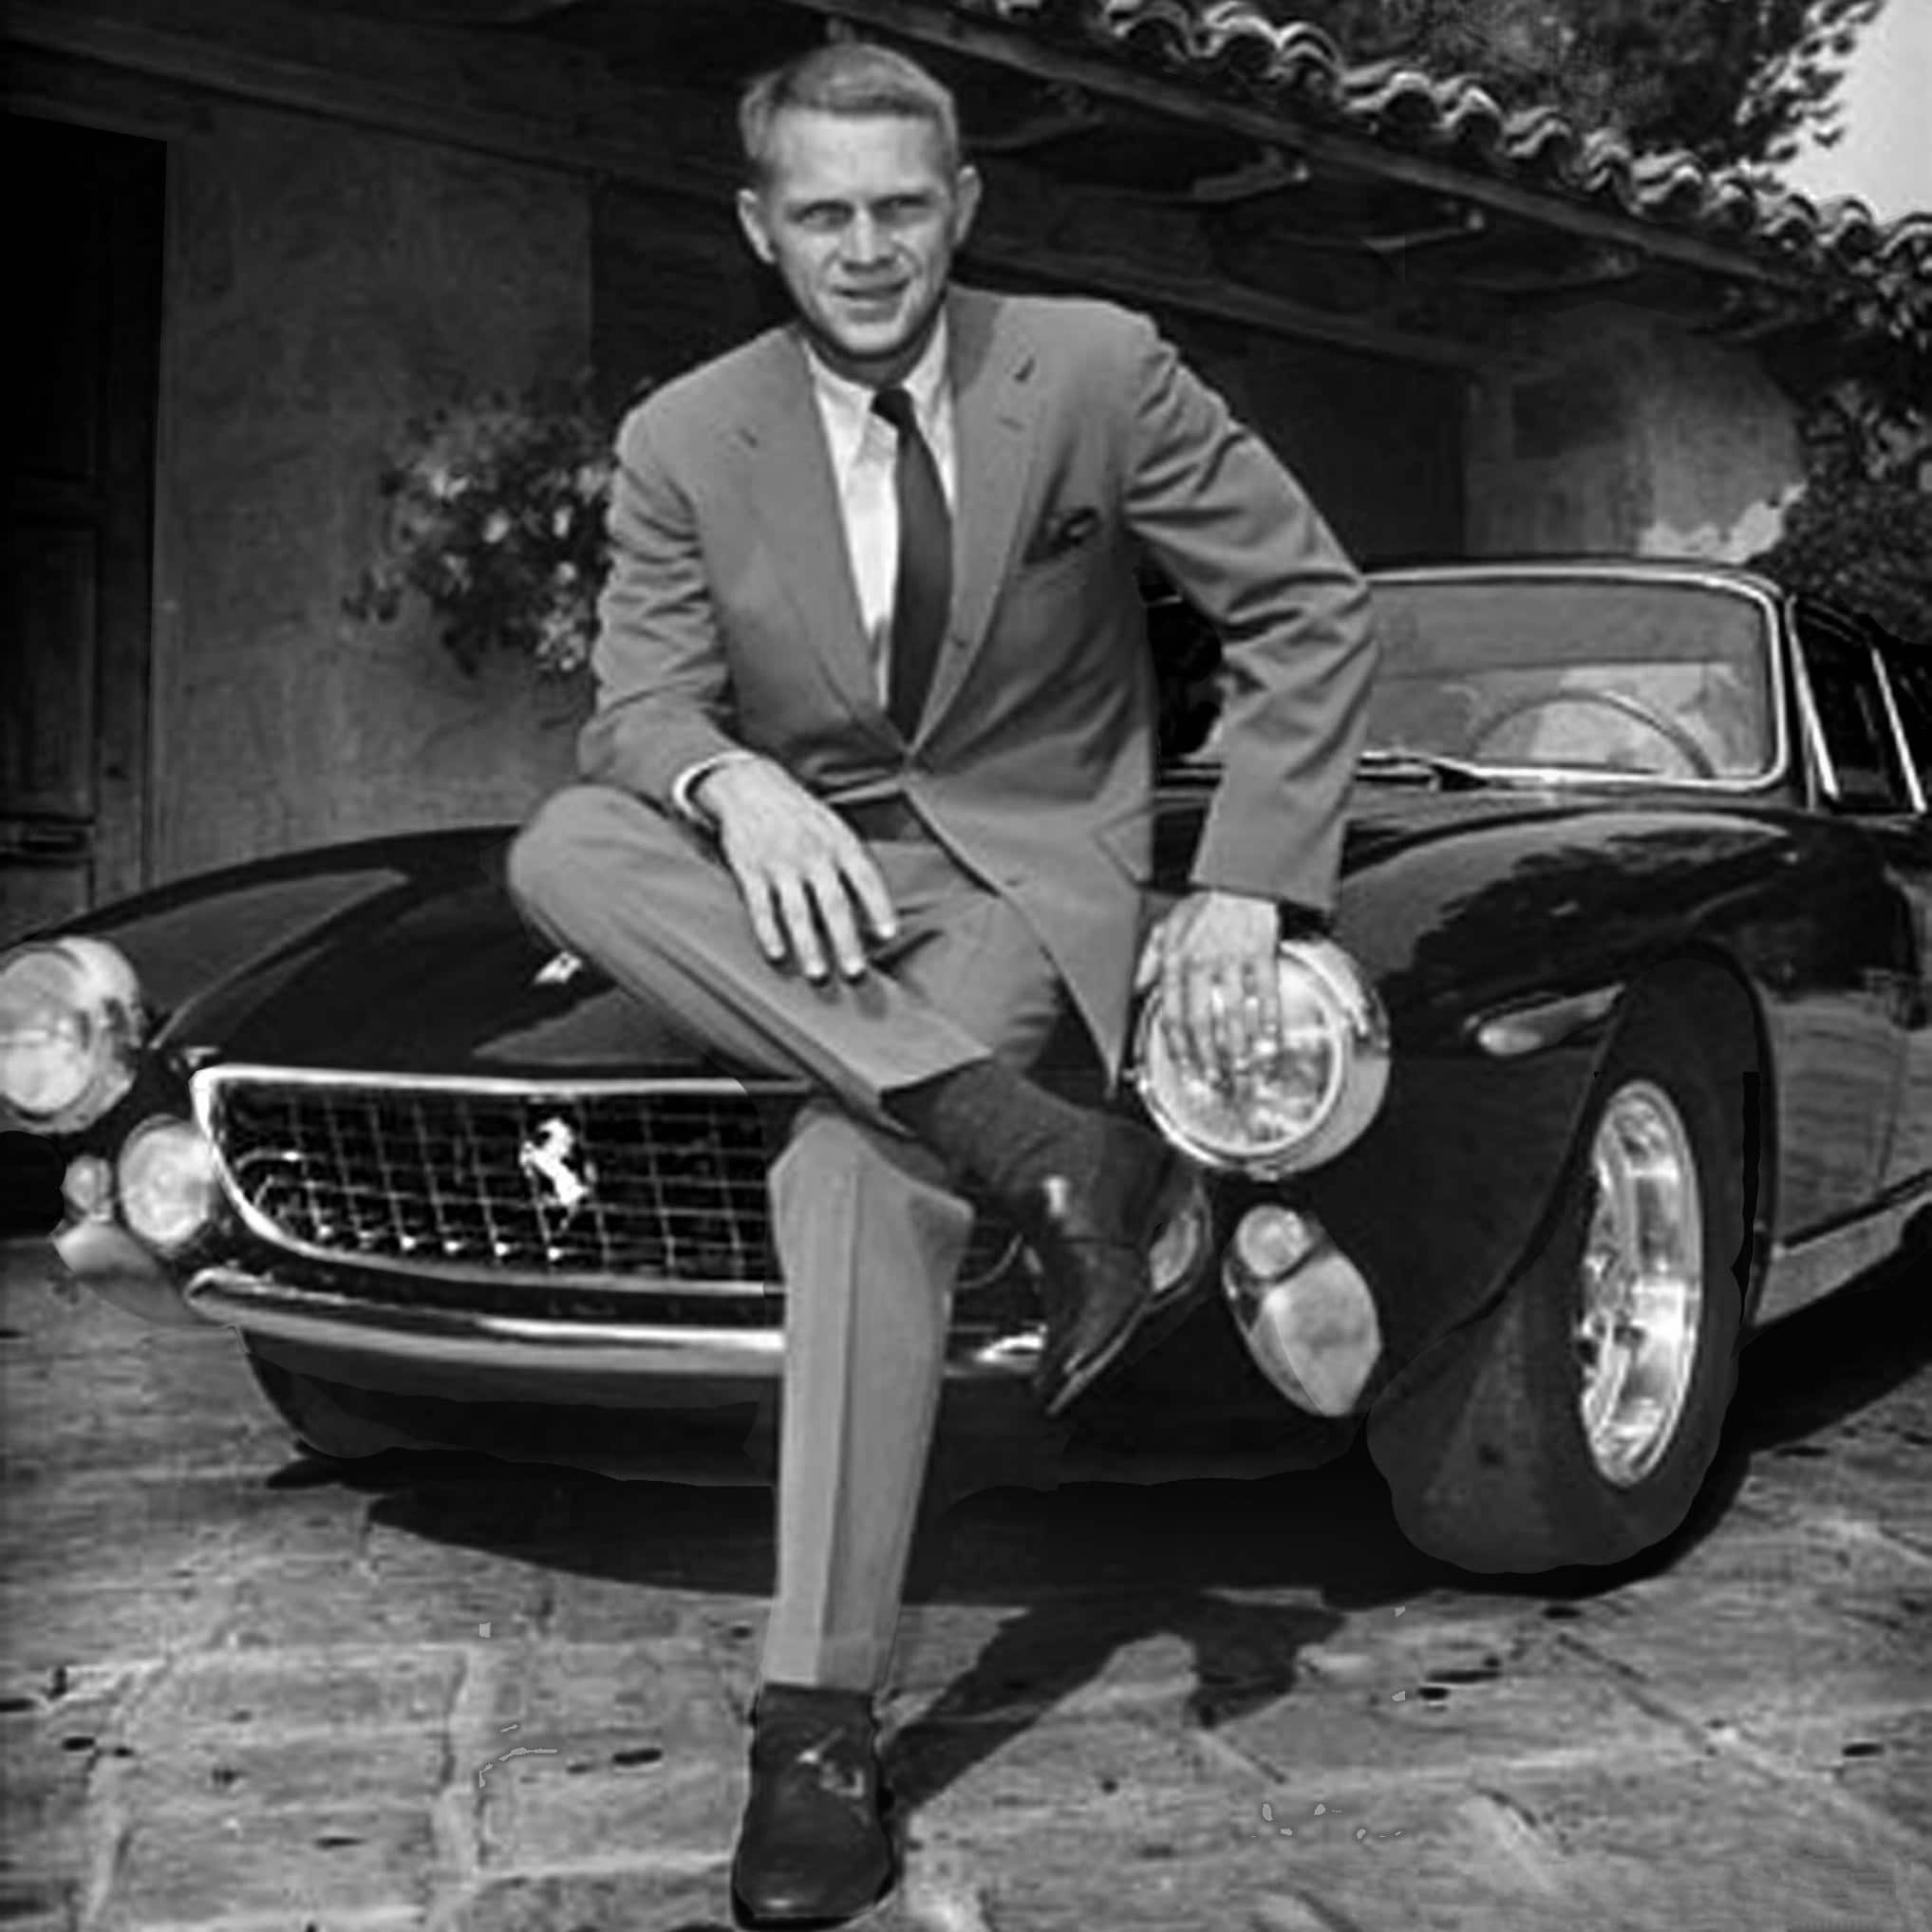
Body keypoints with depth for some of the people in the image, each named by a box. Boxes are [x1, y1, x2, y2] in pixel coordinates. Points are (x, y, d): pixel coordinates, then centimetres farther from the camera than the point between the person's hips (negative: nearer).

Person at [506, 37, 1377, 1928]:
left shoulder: (1098, 369, -7)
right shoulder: (682, 443, -1)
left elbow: (1310, 609, -5)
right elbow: (636, 711, -7)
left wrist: (1246, 887, -15)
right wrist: (734, 785, -32)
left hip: (1022, 862, -3)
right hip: (800, 852, 4)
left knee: (851, 1172, -32)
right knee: (560, 846, -29)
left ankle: (819, 1732, -25)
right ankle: (1035, 1150, -34)